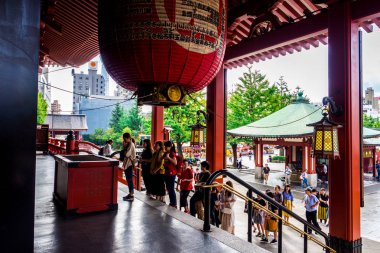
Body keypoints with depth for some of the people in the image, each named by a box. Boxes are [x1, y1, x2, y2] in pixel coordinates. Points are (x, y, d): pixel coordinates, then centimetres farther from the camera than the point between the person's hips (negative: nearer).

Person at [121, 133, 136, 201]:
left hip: (130, 164, -9)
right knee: (128, 179, 14)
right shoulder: (128, 144, 13)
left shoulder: (131, 145, -15)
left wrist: (124, 146, -15)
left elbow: (127, 154, -23)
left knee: (130, 180, -5)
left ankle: (131, 196, 1)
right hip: (127, 164, 9)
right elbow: (125, 154, 15)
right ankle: (130, 194, 23)